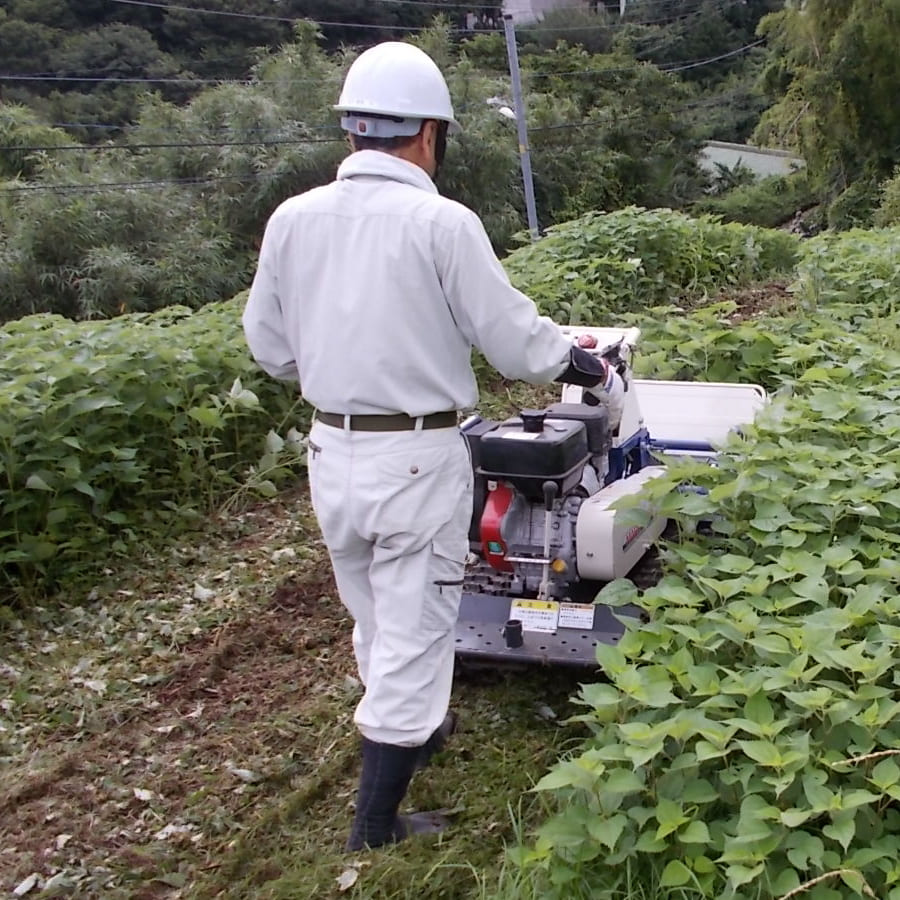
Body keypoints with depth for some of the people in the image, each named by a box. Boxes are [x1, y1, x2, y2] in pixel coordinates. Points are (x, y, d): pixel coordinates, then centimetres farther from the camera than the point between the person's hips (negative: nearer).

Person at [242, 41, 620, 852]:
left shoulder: (292, 219, -3)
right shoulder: (442, 222, -16)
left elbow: (269, 345, 7)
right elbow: (517, 340, -11)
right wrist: (594, 369, 8)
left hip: (332, 452, 5)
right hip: (417, 458, -5)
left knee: (376, 618, 24)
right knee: (413, 632, 9)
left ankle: (411, 731, 49)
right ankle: (376, 828, 19)